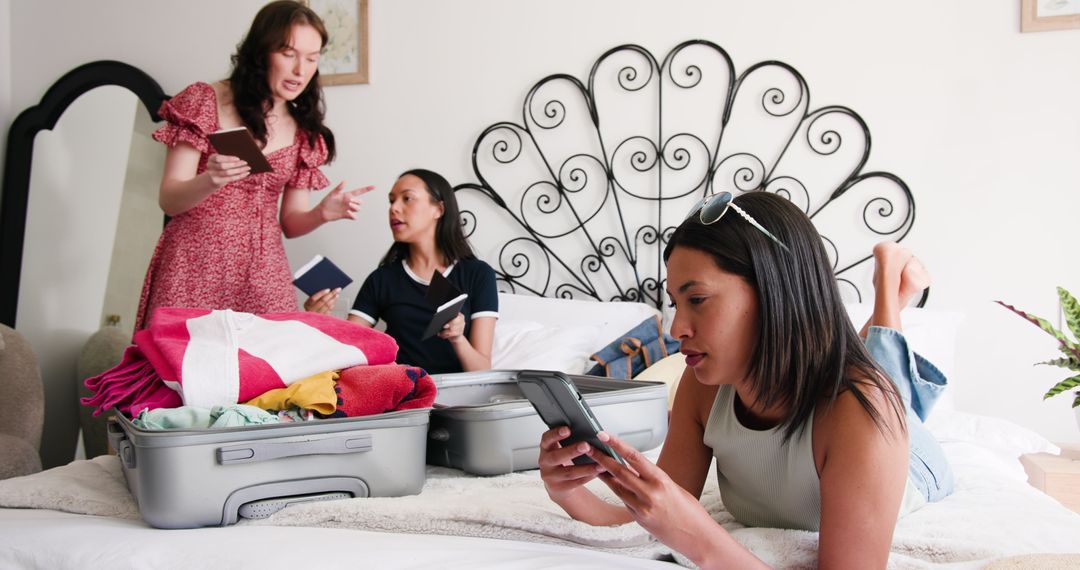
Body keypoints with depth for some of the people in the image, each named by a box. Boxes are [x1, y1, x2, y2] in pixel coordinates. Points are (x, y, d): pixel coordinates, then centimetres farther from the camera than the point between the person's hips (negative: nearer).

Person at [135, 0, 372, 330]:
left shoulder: (304, 132, 8)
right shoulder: (205, 102, -3)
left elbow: (290, 223, 9)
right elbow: (169, 200, -5)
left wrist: (323, 213, -12)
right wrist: (210, 181, -26)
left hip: (262, 272, 3)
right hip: (195, 265, -3)